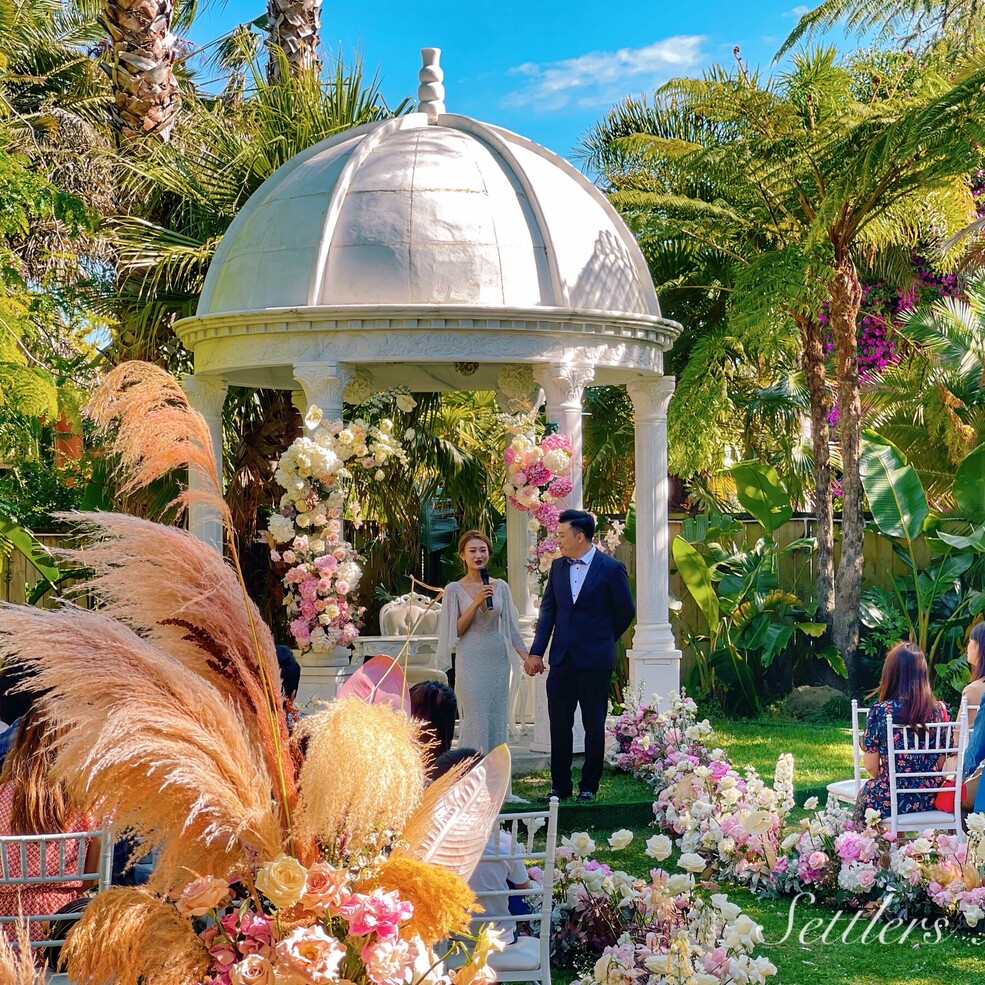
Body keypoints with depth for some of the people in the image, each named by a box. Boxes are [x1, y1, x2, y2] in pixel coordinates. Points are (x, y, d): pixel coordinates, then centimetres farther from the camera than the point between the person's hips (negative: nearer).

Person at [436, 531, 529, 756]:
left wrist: (527, 656, 1)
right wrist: (476, 602, -16)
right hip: (471, 661, -3)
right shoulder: (454, 589, -3)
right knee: (476, 721, -6)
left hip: (498, 659, 3)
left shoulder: (501, 587, 6)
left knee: (497, 720, 6)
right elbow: (456, 631, -5)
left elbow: (511, 626, 9)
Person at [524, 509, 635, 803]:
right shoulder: (558, 567, 8)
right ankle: (560, 787, 13)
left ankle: (589, 786, 14)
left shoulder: (611, 568, -7)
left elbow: (625, 612, 1)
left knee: (594, 725, 5)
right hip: (562, 658, 4)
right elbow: (548, 610, 9)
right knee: (559, 724, 5)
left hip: (595, 659, -4)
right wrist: (536, 652, 3)